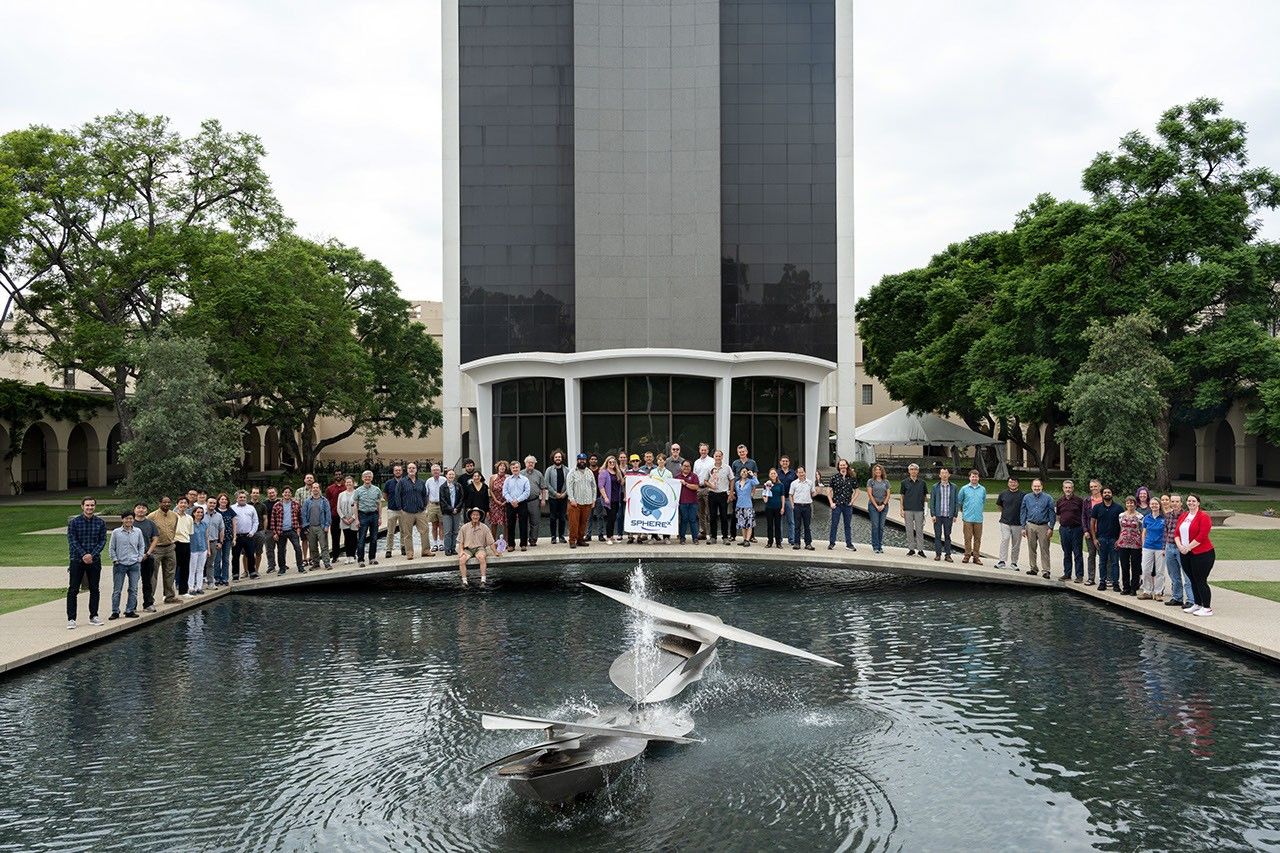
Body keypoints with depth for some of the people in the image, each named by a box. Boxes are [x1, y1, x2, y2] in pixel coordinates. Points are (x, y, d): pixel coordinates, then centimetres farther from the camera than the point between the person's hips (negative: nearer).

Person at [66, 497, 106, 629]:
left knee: (94, 589, 9)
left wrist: (92, 554, -14)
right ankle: (71, 619, 0)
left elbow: (102, 541, 0)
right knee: (73, 590, -3)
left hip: (95, 560, 2)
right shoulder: (74, 522, -2)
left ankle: (93, 616, 18)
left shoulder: (100, 523, 4)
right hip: (77, 560, -2)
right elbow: (72, 541, -7)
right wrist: (83, 555, -17)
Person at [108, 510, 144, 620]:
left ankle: (130, 610, 12)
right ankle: (115, 612, 8)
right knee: (117, 589, 1)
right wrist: (115, 560, -2)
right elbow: (111, 548, 5)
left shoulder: (138, 532, 5)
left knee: (133, 589, 4)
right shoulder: (116, 532, 0)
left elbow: (142, 546, 14)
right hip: (120, 564, -2)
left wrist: (139, 558, 4)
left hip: (134, 565, 2)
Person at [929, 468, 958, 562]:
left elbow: (956, 501, 7)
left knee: (947, 535, 5)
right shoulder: (935, 487, 3)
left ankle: (948, 555, 11)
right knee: (937, 535, 2)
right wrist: (933, 514, -4)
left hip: (948, 515, 1)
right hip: (938, 515, -1)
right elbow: (932, 501, 3)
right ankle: (938, 554, 9)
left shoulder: (953, 487, 5)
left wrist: (955, 515, 1)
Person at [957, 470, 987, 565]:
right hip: (968, 518, -2)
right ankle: (967, 555, 6)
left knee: (978, 538, 3)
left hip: (978, 518, 2)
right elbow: (959, 501, 13)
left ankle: (976, 557, 9)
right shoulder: (964, 488, 2)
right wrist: (963, 510, 17)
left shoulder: (983, 489, 8)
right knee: (968, 538, -3)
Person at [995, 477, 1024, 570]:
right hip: (1005, 522, 0)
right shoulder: (1003, 494, 7)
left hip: (1018, 523, 0)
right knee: (1004, 540, -11)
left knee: (1016, 544, 5)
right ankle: (1001, 561, -10)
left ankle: (1014, 563, 15)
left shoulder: (1023, 495, 0)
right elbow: (998, 505, 21)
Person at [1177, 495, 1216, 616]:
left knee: (1200, 581, -5)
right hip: (1185, 554, 7)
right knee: (1193, 580, 15)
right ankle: (1198, 604, 27)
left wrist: (1188, 547, -16)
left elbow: (1202, 536, -18)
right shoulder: (1183, 516, 13)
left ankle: (1207, 608, 3)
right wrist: (1180, 545, -6)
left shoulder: (1203, 516, -10)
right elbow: (1177, 533, 12)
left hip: (1202, 554, -7)